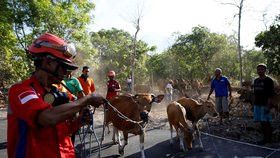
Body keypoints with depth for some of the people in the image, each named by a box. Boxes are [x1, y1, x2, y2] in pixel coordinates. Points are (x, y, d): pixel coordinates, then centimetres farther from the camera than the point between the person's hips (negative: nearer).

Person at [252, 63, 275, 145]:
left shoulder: (268, 80, -7)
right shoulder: (256, 80, 13)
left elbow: (271, 94, -11)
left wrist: (268, 106, -17)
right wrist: (254, 104, 14)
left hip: (265, 105, -7)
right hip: (257, 105, 7)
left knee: (266, 123, -2)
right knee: (262, 122, 11)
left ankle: (268, 139, 8)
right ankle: (265, 137, 20)